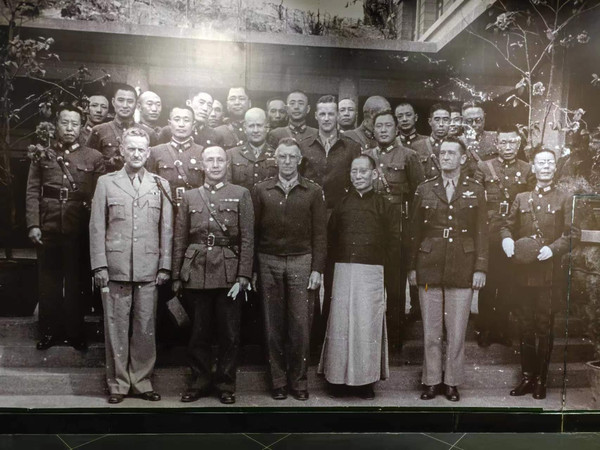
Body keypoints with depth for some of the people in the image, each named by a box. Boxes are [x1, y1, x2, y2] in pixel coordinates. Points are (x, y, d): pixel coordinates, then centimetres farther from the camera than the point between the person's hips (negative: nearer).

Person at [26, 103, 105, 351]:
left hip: (79, 229, -1)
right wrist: (33, 225, -6)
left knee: (75, 282, 7)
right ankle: (50, 331, 23)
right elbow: (32, 193, 4)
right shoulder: (42, 156, 9)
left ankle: (75, 332, 20)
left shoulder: (94, 158, 5)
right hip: (48, 229, 1)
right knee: (48, 281, 9)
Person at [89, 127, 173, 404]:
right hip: (115, 267, -1)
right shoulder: (106, 183, 7)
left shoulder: (160, 185, 9)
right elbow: (97, 227, 4)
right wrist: (99, 265, -3)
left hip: (148, 269, 1)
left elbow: (166, 229, 7)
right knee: (116, 327, 5)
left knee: (145, 328, 5)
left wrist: (165, 266, 2)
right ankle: (118, 383, 18)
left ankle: (142, 381, 19)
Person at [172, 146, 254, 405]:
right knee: (199, 332, 9)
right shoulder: (190, 197, 11)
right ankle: (199, 381, 25)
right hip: (197, 273, 2)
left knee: (229, 333, 5)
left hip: (229, 273, -1)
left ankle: (226, 384, 21)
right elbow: (180, 240, 9)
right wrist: (177, 277, 3)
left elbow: (247, 239, -1)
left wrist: (243, 277, -9)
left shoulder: (241, 195, 4)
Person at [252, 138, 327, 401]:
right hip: (269, 263, 1)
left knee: (300, 325, 0)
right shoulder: (261, 190, 7)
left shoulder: (313, 191, 5)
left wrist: (317, 269, -4)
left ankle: (299, 381, 14)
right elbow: (253, 231, 5)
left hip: (301, 262, -1)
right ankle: (278, 381, 17)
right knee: (273, 326, 7)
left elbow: (319, 234, 3)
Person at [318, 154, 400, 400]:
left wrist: (379, 260, 2)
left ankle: (366, 379, 9)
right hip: (343, 270, 2)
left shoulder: (383, 205, 6)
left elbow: (394, 239, 6)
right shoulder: (342, 203, 11)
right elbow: (330, 235, 15)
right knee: (340, 322, 0)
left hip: (371, 272, -1)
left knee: (367, 324, -1)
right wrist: (337, 259, 7)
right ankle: (338, 377, 11)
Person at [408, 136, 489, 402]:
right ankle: (431, 381, 19)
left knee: (457, 331, 5)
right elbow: (415, 231, 8)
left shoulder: (475, 191, 7)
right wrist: (412, 267, 5)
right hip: (429, 268, 1)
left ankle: (452, 382, 19)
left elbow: (481, 232, 5)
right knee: (430, 331, 6)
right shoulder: (424, 190, 8)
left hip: (462, 269, 0)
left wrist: (480, 268, -3)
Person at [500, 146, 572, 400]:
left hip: (549, 274, -3)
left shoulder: (565, 199, 4)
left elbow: (570, 234, -2)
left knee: (545, 329, 4)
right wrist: (506, 240, -7)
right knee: (525, 328, 9)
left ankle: (541, 380, 17)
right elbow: (507, 226, 15)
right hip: (523, 273, 3)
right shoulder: (521, 198, 13)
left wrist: (552, 248, -19)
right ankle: (527, 377, 20)